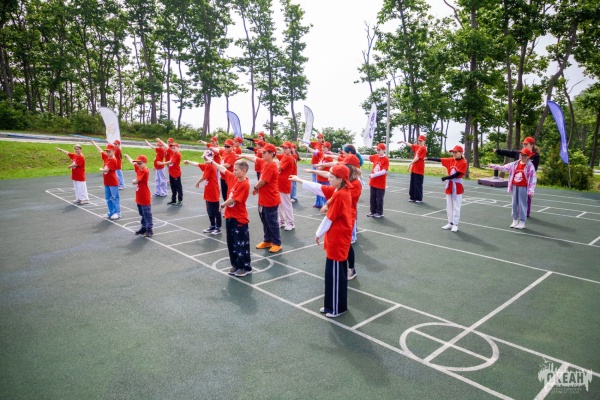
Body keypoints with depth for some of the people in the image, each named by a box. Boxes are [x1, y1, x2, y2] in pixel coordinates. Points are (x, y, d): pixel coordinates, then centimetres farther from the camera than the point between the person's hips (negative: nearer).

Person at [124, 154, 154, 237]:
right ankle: (144, 227, 27)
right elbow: (132, 162, 26)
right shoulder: (138, 168, 7)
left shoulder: (145, 171, -18)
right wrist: (127, 156, 38)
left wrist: (134, 181, -1)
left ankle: (149, 229, 2)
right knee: (142, 214, 17)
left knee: (147, 214, -2)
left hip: (145, 198, -9)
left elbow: (136, 181, -23)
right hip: (139, 197, 9)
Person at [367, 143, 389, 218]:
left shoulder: (386, 159, -13)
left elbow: (384, 171, -19)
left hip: (380, 183, -6)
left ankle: (379, 213, 16)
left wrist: (373, 175, -22)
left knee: (379, 198, 4)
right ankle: (373, 211, 24)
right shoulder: (375, 157, 4)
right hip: (373, 182, 6)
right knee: (372, 198, 12)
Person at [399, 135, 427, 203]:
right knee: (412, 184, 11)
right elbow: (410, 145, 24)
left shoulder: (423, 148, -12)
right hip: (414, 169, 8)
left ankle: (419, 198, 5)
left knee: (418, 184, -3)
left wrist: (410, 163, -15)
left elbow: (417, 158, -16)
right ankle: (412, 197, 17)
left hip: (419, 170, -8)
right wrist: (403, 141, 23)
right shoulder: (417, 147, 12)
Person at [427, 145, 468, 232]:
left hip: (457, 186, -7)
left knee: (456, 207, -2)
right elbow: (439, 160, 2)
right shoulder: (451, 160, 7)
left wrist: (445, 178, -17)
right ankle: (450, 223, 20)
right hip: (449, 185, 7)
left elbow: (457, 174, -19)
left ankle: (455, 224, 5)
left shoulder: (463, 162, -12)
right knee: (449, 206, 11)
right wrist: (428, 158, -5)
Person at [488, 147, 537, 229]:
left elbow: (533, 179, -10)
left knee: (522, 204, -1)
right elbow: (504, 167, 13)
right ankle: (515, 220, 21)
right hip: (515, 186, 5)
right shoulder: (515, 164, 6)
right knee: (514, 204, 10)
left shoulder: (530, 166, -8)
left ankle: (522, 222, 8)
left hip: (523, 187, -5)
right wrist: (495, 166, 3)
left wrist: (531, 190, -14)